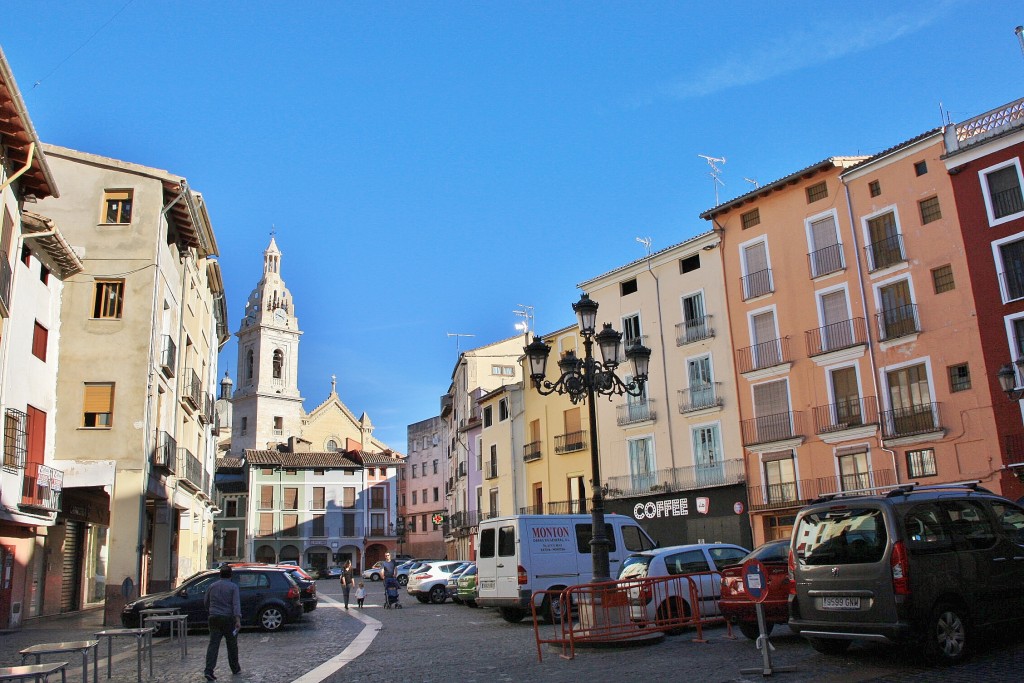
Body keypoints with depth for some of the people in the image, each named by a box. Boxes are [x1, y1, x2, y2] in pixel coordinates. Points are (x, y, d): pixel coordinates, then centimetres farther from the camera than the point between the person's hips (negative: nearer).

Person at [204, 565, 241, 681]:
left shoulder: (212, 586, 7)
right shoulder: (233, 586, -6)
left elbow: (205, 601, 18)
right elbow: (236, 604, -16)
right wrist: (238, 619, -20)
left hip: (214, 618, 3)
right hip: (228, 619, -3)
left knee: (213, 644, 0)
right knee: (232, 645, 10)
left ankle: (209, 670, -12)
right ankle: (235, 669, 21)